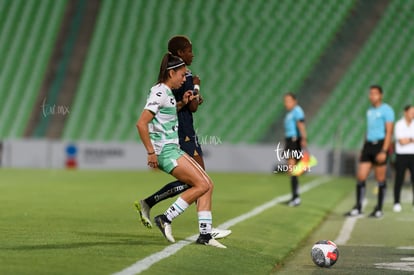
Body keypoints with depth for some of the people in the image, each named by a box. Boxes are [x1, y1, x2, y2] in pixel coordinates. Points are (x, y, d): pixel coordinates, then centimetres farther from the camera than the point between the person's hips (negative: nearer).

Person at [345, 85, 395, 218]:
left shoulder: (386, 110, -7)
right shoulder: (370, 111, 16)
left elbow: (389, 132, -12)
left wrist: (384, 151, -20)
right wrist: (364, 149, 20)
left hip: (380, 145, -7)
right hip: (368, 145, 7)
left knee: (380, 179, 1)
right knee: (360, 177, -1)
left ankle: (379, 209, 9)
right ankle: (358, 208, 3)